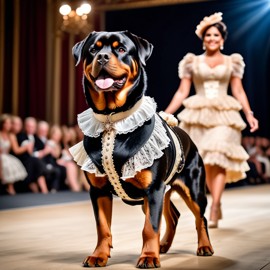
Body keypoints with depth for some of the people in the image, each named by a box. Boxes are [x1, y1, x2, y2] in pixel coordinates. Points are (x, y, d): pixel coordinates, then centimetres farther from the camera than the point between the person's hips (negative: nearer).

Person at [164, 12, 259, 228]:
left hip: (224, 116, -1)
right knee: (205, 164, 1)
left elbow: (239, 92, 8)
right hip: (199, 116, 1)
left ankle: (213, 209, -16)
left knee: (218, 159, -16)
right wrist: (165, 114, 0)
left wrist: (249, 114, -4)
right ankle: (217, 204, 16)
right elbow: (182, 92, 8)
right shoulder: (193, 62, 10)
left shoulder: (231, 62, 10)